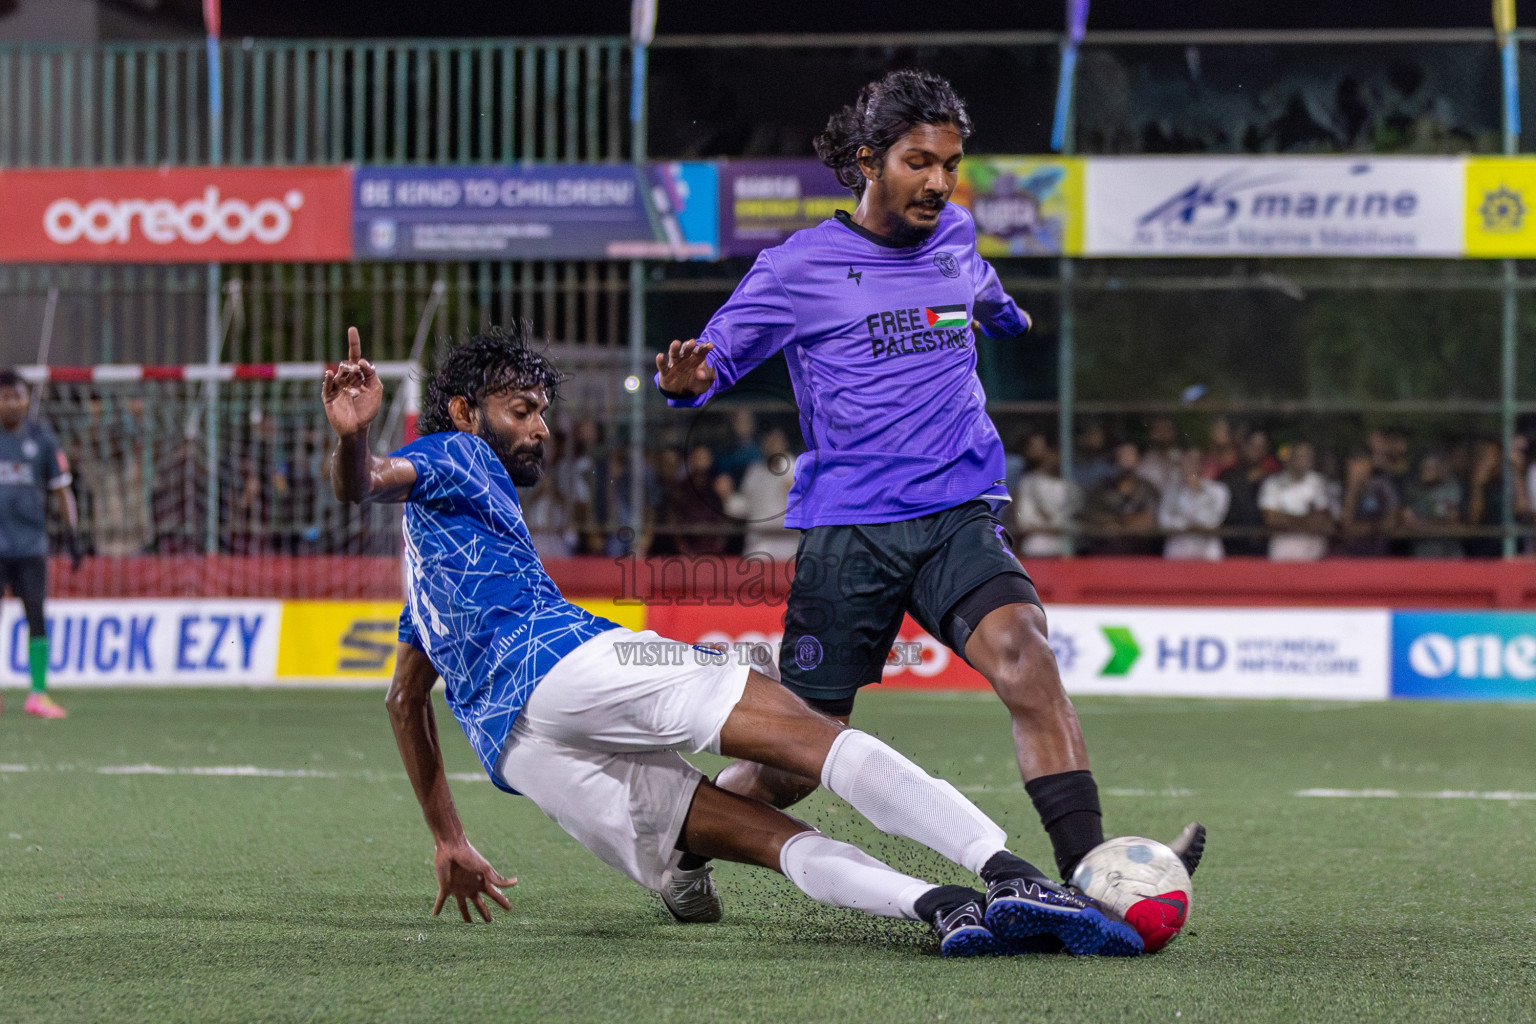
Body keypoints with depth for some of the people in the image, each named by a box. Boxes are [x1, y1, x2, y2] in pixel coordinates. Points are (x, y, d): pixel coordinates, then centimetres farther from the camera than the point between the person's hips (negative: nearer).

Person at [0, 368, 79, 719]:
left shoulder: (41, 438, 5)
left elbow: (61, 489, 9)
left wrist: (72, 535, 2)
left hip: (31, 543, 0)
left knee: (36, 616, -5)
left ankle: (38, 694, -2)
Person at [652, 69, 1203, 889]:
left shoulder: (953, 236, 13)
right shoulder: (799, 267, -2)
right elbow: (715, 355, 1)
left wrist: (1009, 318, 59)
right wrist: (687, 380, -24)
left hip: (960, 517, 3)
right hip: (846, 533, -3)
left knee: (1023, 653, -28)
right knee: (794, 764, 2)